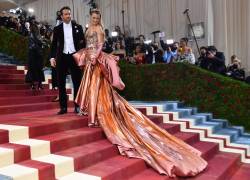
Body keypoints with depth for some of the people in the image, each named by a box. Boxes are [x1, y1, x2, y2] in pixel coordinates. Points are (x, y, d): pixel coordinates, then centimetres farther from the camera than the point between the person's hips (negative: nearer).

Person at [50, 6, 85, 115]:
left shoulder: (78, 27, 7)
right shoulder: (57, 29, 7)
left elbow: (83, 42, 6)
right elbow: (54, 44, 6)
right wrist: (52, 57, -5)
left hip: (75, 56, -1)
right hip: (62, 57, 1)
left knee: (77, 82, 3)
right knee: (61, 83, 2)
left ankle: (77, 106, 11)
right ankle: (63, 107, 11)